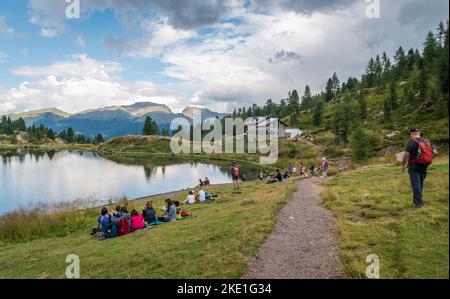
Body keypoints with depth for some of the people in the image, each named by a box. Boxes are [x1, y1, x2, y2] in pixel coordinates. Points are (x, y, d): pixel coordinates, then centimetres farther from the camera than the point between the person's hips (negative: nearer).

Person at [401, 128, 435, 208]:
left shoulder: (411, 142, -11)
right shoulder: (426, 141, 8)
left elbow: (406, 155, -16)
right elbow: (434, 152, 10)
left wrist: (403, 165, -4)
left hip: (414, 166, -6)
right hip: (424, 166, 6)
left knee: (416, 184, 0)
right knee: (420, 184, 17)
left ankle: (419, 202, -1)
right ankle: (416, 200, 27)